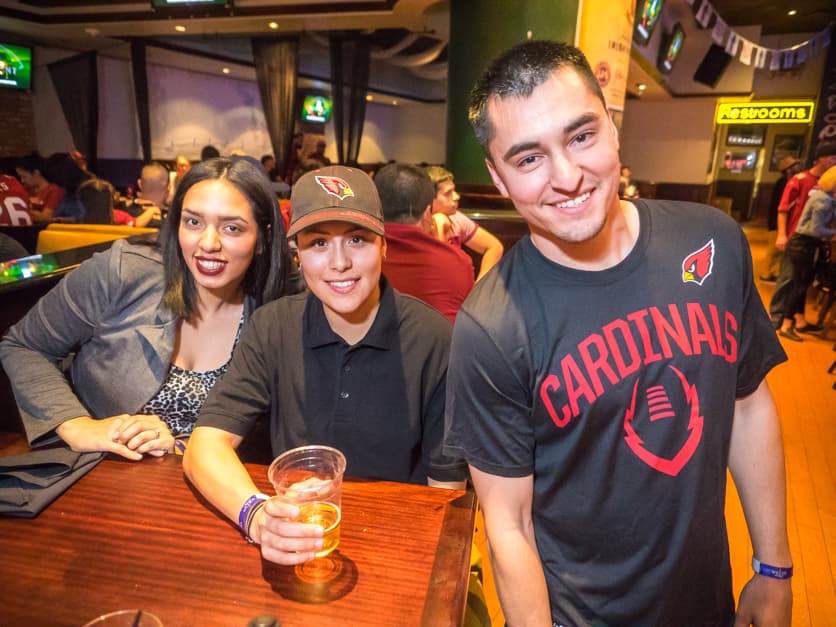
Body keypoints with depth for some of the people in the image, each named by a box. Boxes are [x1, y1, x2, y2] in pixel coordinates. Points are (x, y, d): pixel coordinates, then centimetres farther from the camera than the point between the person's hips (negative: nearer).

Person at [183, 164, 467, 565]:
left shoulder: (433, 339, -13)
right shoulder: (273, 327, -6)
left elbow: (446, 485, -5)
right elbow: (205, 445, -12)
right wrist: (258, 515, -29)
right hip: (294, 548, 2)